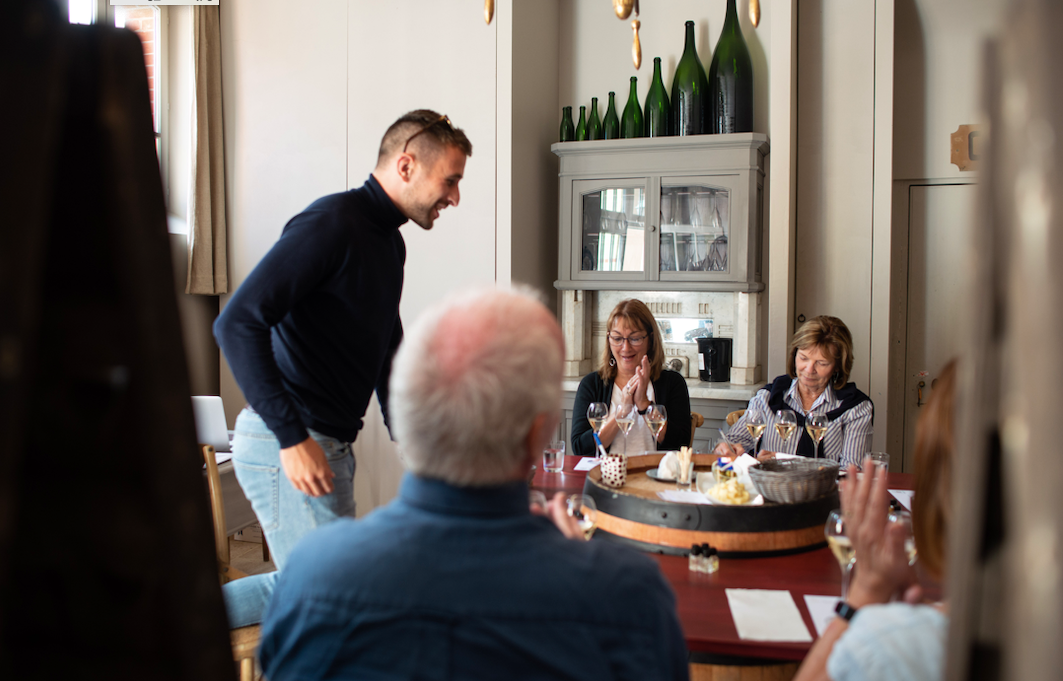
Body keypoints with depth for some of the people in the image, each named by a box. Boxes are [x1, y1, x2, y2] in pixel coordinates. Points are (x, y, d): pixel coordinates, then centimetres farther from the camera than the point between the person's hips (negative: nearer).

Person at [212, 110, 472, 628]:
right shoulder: (332, 223, -14)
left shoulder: (390, 242, 16)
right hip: (286, 444, -9)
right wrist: (292, 437, -25)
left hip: (330, 443, 9)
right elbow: (237, 323, -23)